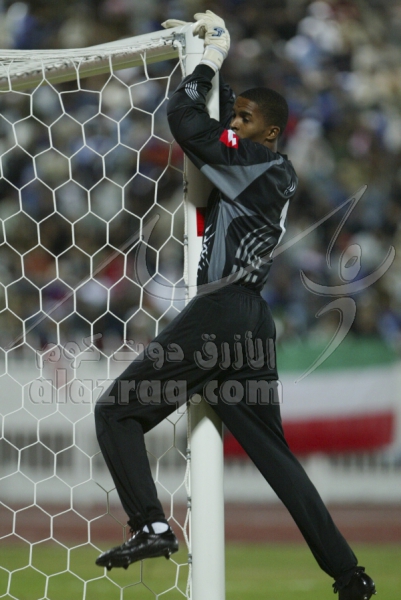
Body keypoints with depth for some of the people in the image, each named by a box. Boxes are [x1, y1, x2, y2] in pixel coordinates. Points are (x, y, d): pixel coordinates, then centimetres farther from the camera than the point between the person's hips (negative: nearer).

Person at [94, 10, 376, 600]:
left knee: (117, 411, -3)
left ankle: (151, 525, -21)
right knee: (274, 452, 13)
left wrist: (214, 53, -3)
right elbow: (220, 113, 31)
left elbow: (183, 117, -16)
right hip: (253, 323, 9)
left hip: (220, 311, -9)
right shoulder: (278, 173, 16)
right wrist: (209, 42, 27)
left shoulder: (256, 162, -9)